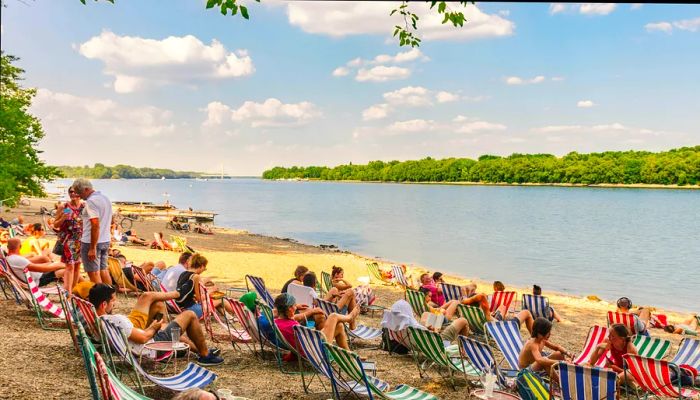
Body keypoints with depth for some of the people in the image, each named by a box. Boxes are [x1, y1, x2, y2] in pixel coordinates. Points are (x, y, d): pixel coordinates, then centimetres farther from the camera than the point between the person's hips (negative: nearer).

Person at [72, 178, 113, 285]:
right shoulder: (105, 198, 13)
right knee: (103, 270, 15)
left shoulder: (91, 201, -16)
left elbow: (95, 225, -22)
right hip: (105, 241, 9)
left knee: (94, 272, -2)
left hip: (91, 242, -9)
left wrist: (92, 248, -21)